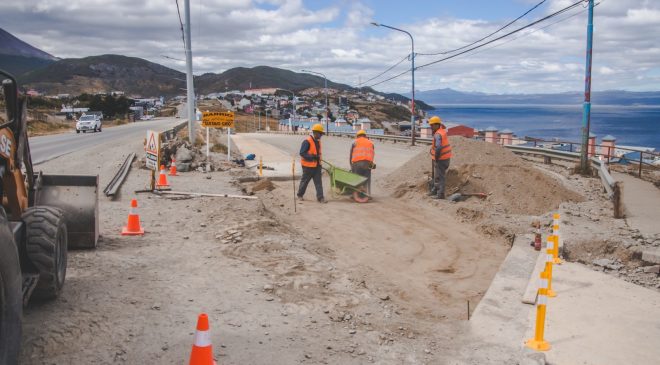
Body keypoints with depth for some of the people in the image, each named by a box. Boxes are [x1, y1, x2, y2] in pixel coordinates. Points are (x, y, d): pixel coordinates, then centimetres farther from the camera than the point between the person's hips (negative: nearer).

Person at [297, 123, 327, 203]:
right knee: (304, 181, 8)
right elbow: (302, 153, -22)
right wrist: (312, 157, -27)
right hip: (308, 166, -7)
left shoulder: (318, 141, 10)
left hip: (317, 165, 7)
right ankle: (300, 195, 26)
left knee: (318, 182, 2)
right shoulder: (307, 141, -17)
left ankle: (320, 197, 1)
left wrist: (318, 158, 16)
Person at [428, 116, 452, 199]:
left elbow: (438, 148, -35)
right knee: (436, 175, 22)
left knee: (439, 177, -4)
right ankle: (435, 190, 34)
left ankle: (440, 194, 0)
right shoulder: (443, 130, 5)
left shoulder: (438, 135, -24)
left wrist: (436, 158, -23)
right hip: (445, 157, 10)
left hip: (440, 159, -10)